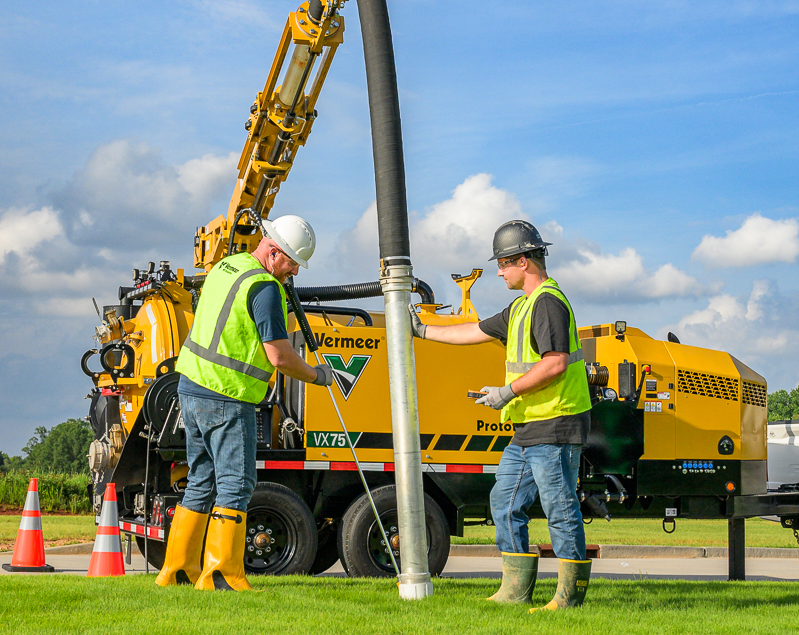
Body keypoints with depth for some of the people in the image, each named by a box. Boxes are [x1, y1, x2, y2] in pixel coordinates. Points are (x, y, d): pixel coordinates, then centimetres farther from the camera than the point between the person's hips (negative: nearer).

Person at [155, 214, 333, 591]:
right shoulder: (264, 287, -15)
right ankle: (221, 574, -10)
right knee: (235, 485, -6)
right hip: (227, 397, -9)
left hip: (193, 387, 9)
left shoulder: (226, 266, 14)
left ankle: (178, 570, 17)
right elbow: (279, 356, -17)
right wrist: (316, 376, -2)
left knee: (202, 482, 14)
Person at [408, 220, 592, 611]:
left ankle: (570, 596, 0)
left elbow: (556, 363, -23)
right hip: (528, 431, 11)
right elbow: (477, 332, 27)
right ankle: (516, 590, 17)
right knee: (505, 502, 12)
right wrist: (423, 331, 29)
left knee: (561, 509, -6)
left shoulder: (548, 302, -13)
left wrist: (508, 392, -18)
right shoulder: (523, 306, 20)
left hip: (555, 427, -11)